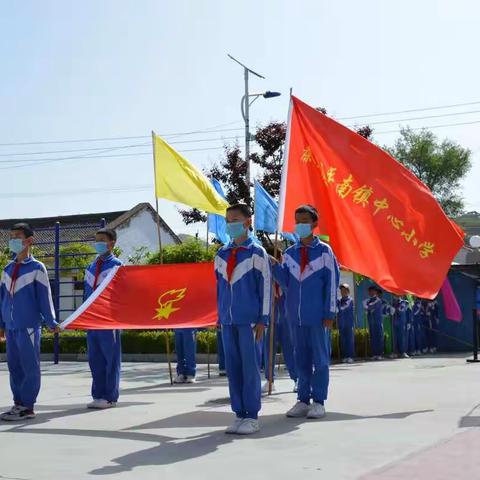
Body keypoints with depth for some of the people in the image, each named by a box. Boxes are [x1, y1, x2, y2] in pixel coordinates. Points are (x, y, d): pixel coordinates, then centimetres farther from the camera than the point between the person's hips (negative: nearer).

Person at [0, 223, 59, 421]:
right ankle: (18, 403, 18)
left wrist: (51, 322, -5)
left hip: (29, 326, -6)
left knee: (30, 367, -2)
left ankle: (27, 406, 2)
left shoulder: (37, 268, -4)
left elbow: (44, 297, -5)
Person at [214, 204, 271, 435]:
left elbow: (265, 286, -3)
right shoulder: (221, 255, 12)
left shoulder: (256, 253, -2)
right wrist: (220, 317, 13)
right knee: (232, 368, 6)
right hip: (228, 320, 5)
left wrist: (263, 320, -7)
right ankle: (239, 414, 14)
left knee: (250, 368, -2)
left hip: (249, 320, -5)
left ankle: (252, 417, 5)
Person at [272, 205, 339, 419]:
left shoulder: (324, 251, -1)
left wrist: (329, 313, -7)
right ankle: (303, 400, 16)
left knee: (320, 359, 2)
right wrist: (275, 266, -9)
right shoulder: (290, 253, 10)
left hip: (318, 316, -4)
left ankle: (318, 401, 8)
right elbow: (286, 283, 8)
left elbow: (332, 283, -3)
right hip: (297, 315, 4)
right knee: (301, 359, 9)